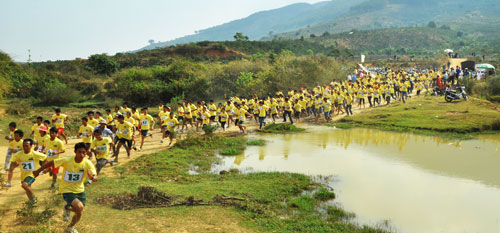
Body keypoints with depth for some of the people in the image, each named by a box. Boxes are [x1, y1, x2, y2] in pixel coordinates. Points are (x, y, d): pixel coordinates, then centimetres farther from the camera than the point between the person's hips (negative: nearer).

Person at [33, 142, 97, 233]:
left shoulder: (88, 163, -18)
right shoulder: (67, 160, -22)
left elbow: (95, 178, -25)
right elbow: (51, 163, -7)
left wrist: (92, 177, -49)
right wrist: (38, 171, 2)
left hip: (80, 190, 4)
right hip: (67, 190, -4)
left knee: (79, 213, 15)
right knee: (79, 207, -26)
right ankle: (67, 208, 9)